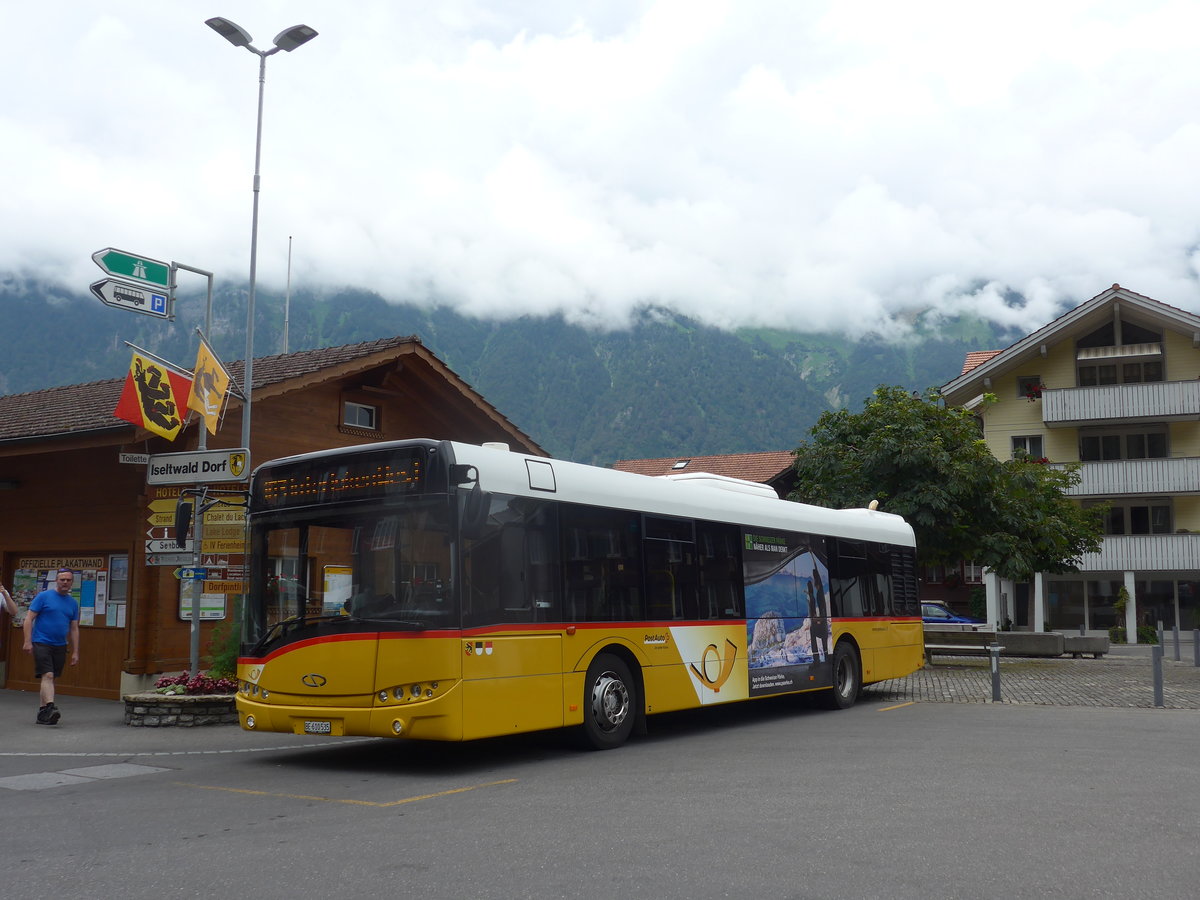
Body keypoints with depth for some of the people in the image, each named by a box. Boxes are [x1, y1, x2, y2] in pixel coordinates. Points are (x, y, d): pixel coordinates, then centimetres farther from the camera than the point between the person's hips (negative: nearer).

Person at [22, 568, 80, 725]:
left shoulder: (73, 603, 11)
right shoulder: (43, 597, -3)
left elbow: (74, 629, 14)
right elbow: (29, 618, -4)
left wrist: (75, 652, 11)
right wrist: (28, 642, -12)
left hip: (60, 646, 5)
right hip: (42, 643, -5)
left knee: (51, 678, 8)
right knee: (47, 675, -17)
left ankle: (42, 711, 17)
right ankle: (50, 708, -27)